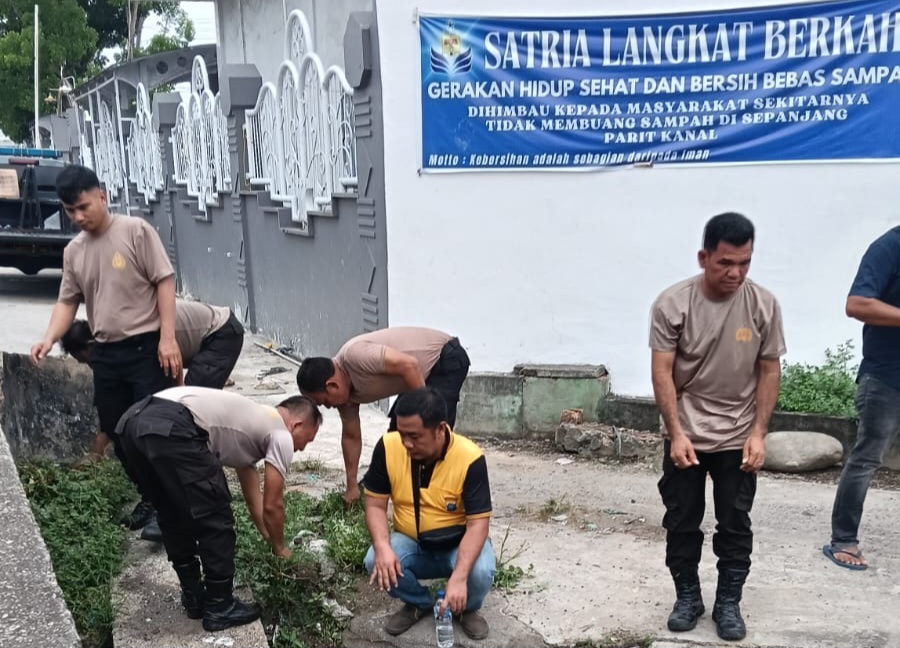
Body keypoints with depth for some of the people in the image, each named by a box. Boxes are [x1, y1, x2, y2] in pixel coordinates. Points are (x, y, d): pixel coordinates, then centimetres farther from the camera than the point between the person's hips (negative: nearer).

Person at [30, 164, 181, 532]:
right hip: (105, 354, 7)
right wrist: (49, 339, -5)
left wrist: (167, 338, -17)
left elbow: (164, 282, -10)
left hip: (146, 348, -7)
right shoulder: (73, 251, 11)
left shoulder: (135, 231, -8)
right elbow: (68, 301, 14)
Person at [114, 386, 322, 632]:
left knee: (174, 517, 26)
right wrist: (279, 548, 34)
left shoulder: (254, 422, 37)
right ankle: (219, 607, 19)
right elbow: (272, 506, 16)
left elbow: (254, 499, 46)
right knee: (215, 521, 7)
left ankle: (194, 596, 37)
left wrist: (271, 541, 56)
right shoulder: (281, 436, 12)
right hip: (169, 429, -10)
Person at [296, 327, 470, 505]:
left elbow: (409, 365, -33)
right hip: (428, 369, 9)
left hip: (448, 359, -9)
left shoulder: (355, 355, -28)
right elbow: (351, 437, 11)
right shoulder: (345, 389, 1)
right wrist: (352, 487, 15)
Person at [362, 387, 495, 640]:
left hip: (458, 543, -2)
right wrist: (382, 547, -29)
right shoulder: (388, 447, -18)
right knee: (375, 562, -27)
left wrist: (459, 577, -38)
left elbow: (478, 523, -25)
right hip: (410, 542, 3)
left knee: (481, 572, -33)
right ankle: (418, 603, 6)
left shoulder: (470, 458, -26)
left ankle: (467, 609, 6)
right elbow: (375, 505, -10)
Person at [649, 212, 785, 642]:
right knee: (681, 522, 10)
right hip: (685, 436, -1)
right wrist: (677, 434, -18)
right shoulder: (672, 304, -14)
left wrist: (759, 433, -7)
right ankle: (688, 597, 27)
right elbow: (662, 373, -13)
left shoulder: (763, 305, -8)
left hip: (738, 438, 1)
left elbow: (769, 372, -2)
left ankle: (728, 603, 25)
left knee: (735, 525, 10)